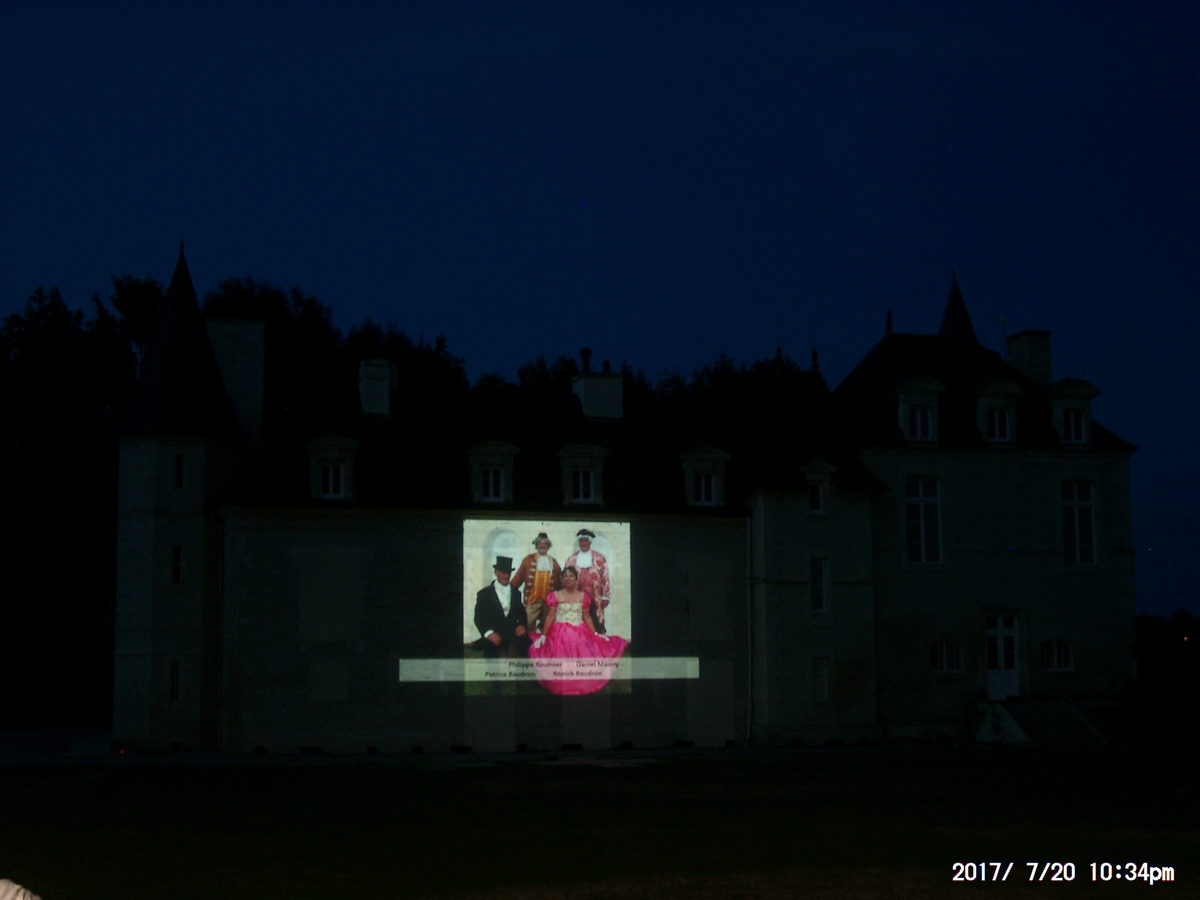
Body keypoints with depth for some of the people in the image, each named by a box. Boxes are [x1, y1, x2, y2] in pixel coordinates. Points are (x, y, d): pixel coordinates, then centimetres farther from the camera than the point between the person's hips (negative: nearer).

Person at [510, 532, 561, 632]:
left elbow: (559, 581, 8)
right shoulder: (528, 560, 5)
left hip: (549, 600, 2)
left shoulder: (553, 562, 11)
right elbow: (518, 577, 1)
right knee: (529, 626, -5)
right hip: (532, 599, -2)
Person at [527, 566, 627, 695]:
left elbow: (586, 617, 12)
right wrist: (543, 635, -9)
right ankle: (562, 688, -6)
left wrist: (596, 634, 7)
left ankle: (581, 687, 4)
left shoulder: (583, 596, 9)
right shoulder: (555, 596, 0)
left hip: (580, 634, 3)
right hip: (561, 634, -3)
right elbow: (550, 617, -2)